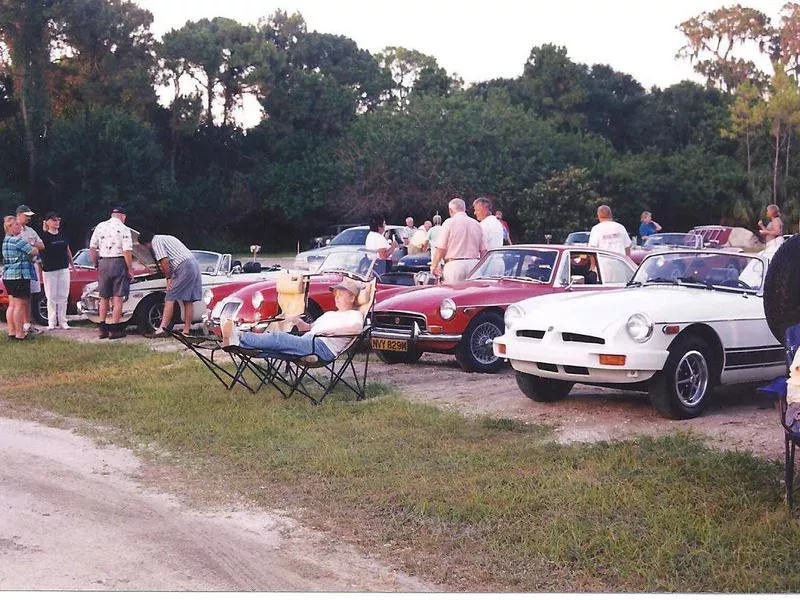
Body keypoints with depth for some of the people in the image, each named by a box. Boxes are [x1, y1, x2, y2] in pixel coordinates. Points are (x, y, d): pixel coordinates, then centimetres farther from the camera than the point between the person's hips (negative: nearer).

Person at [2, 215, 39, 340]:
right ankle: (19, 333, -5)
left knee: (12, 304, 12)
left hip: (7, 276, 9)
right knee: (20, 305, -6)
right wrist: (34, 248, 8)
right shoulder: (17, 240, -14)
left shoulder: (5, 240, 16)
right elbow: (34, 251, -13)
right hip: (19, 275, -9)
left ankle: (11, 331, 15)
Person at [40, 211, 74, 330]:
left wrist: (72, 265, 18)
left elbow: (68, 251, 17)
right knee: (51, 297, 1)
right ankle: (51, 322, 8)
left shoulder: (63, 235, 8)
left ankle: (62, 321, 12)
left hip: (64, 269, 4)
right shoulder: (43, 236, -6)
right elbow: (39, 253, -6)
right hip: (49, 270, -4)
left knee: (63, 296, 5)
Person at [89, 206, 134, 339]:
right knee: (118, 298, 0)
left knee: (104, 298, 14)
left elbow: (92, 247, 9)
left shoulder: (100, 226, 8)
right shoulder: (124, 229, -6)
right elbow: (127, 251, -13)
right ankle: (114, 329, -1)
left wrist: (96, 264, 16)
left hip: (103, 263, 5)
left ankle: (102, 328, 15)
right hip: (118, 263, -5)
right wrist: (130, 269, -7)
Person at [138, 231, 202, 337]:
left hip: (184, 267, -9)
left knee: (170, 299, -7)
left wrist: (168, 278, -3)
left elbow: (164, 261, -11)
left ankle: (162, 328, -11)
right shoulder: (167, 238, 28)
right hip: (194, 264, 9)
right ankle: (186, 330, 10)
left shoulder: (156, 242, -1)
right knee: (188, 300, 9)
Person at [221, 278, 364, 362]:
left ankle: (239, 338, -34)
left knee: (277, 338, -26)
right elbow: (309, 328, 33)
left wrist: (328, 329, -18)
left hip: (324, 347, -8)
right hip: (307, 341, 8)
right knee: (272, 335, -15)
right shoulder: (329, 314, 37)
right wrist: (298, 321, 11)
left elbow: (356, 326, -15)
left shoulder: (355, 315, 9)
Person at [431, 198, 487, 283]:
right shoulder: (476, 224, 12)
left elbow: (440, 248, -8)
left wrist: (434, 265, 0)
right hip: (474, 264, 5)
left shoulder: (449, 223, -3)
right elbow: (483, 250, 13)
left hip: (455, 264, -5)